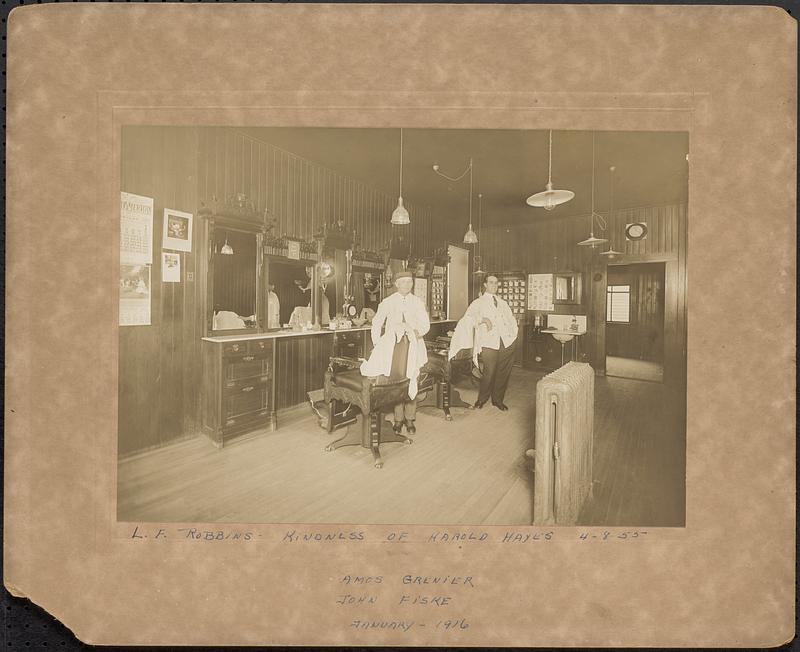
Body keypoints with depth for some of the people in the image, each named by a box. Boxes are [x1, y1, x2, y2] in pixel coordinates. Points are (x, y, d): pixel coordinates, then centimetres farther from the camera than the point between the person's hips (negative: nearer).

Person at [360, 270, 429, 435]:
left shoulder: (417, 302, 10)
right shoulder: (388, 302, 8)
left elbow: (425, 324, 7)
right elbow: (376, 323, 11)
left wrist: (417, 332, -14)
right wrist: (377, 344, 4)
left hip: (412, 344, 1)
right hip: (393, 344, -1)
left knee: (411, 381, -3)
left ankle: (409, 419, 8)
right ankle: (398, 419, 6)